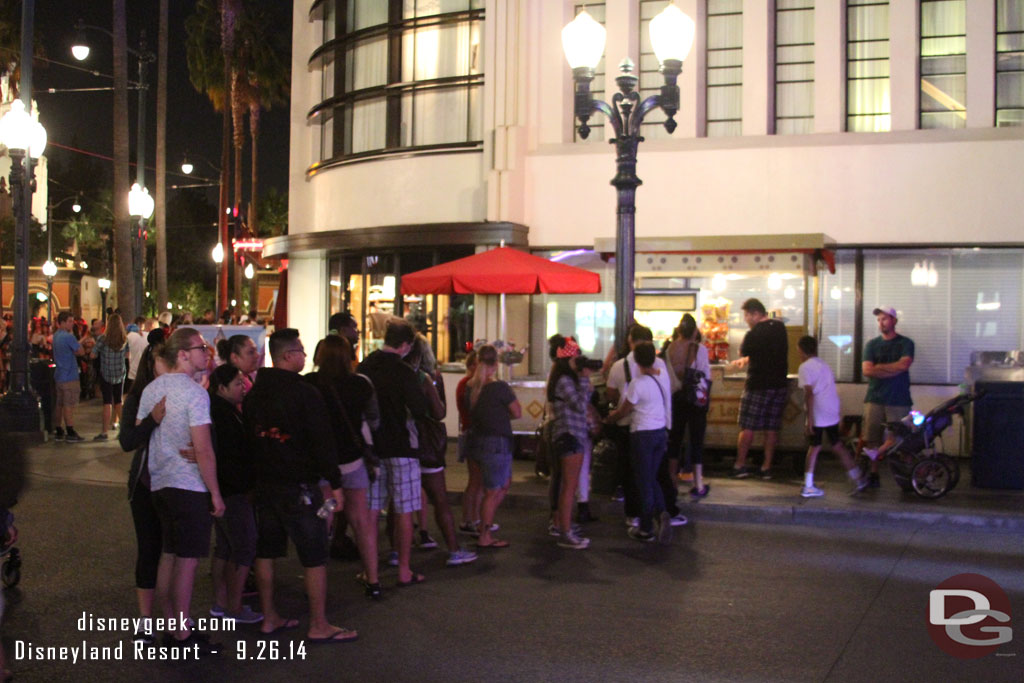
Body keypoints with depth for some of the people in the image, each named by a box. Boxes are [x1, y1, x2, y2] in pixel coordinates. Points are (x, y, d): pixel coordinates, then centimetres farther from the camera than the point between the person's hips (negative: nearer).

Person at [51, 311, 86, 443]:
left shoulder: (56, 335, 12)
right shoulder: (68, 337, -17)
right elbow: (81, 351, -15)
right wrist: (80, 344, 0)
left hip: (58, 376, 9)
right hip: (69, 375, -9)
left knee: (59, 404, 11)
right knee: (69, 405, -6)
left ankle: (58, 432, 16)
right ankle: (70, 434, -5)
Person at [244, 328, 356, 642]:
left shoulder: (253, 394, 8)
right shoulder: (305, 393, -15)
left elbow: (248, 437, 15)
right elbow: (322, 441, -15)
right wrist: (334, 482, -10)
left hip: (264, 484, 8)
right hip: (299, 486, -7)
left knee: (266, 551, 14)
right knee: (314, 556, 0)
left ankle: (269, 618, 22)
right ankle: (319, 625, 4)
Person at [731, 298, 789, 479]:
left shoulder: (754, 334, -16)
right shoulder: (780, 327, 6)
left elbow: (743, 353, 1)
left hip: (758, 385, -6)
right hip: (779, 384, 6)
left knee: (747, 427, 3)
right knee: (771, 428, 9)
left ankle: (740, 465, 8)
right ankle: (767, 467, 11)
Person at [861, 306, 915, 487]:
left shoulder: (906, 343, 6)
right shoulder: (872, 344, 12)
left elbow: (904, 364, -12)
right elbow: (867, 370, -2)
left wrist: (879, 367, -4)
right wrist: (893, 370, -8)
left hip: (899, 399, -2)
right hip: (875, 398, 2)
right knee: (872, 438, -1)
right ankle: (873, 475, 4)